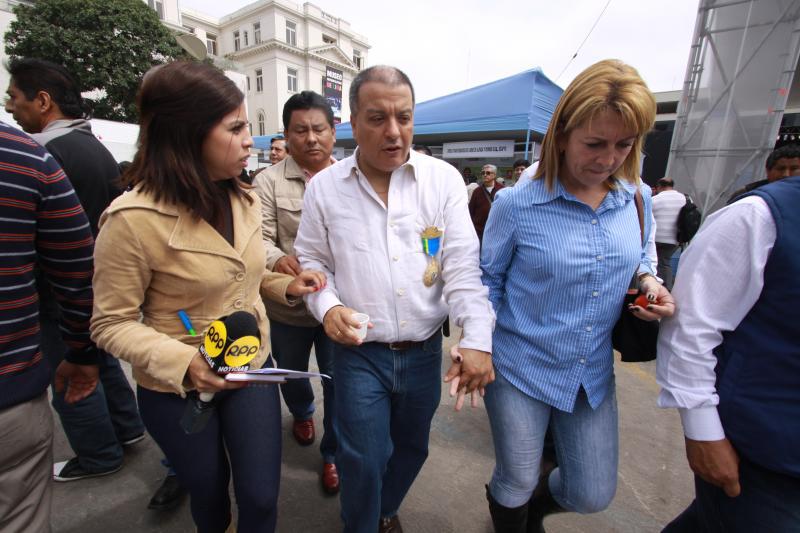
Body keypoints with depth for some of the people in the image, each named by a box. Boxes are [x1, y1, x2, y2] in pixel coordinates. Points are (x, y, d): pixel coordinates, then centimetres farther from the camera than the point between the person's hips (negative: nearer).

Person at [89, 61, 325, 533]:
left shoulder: (245, 200, -4)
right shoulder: (133, 218, -22)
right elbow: (112, 324, -14)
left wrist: (286, 284, -6)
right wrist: (182, 361, -29)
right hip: (175, 391, -3)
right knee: (208, 491, 24)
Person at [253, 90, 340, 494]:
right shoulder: (269, 181, -4)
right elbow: (261, 238, -12)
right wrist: (278, 260, -34)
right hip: (287, 306, 1)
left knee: (338, 382, 12)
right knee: (291, 374, 25)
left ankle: (332, 453, 39)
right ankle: (302, 413, 61)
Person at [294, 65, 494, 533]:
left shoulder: (444, 179, -6)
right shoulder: (324, 187, -4)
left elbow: (462, 264, -9)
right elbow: (313, 261, 4)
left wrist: (478, 338, -19)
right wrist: (327, 307, -14)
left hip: (426, 350, 2)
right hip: (360, 351, -1)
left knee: (412, 448, 22)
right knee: (365, 459, 9)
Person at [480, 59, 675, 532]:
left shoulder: (637, 199, -3)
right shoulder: (518, 204, -17)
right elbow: (489, 280, -7)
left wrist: (649, 282, -8)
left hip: (594, 373, 5)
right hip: (521, 369, -4)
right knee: (516, 485, 17)